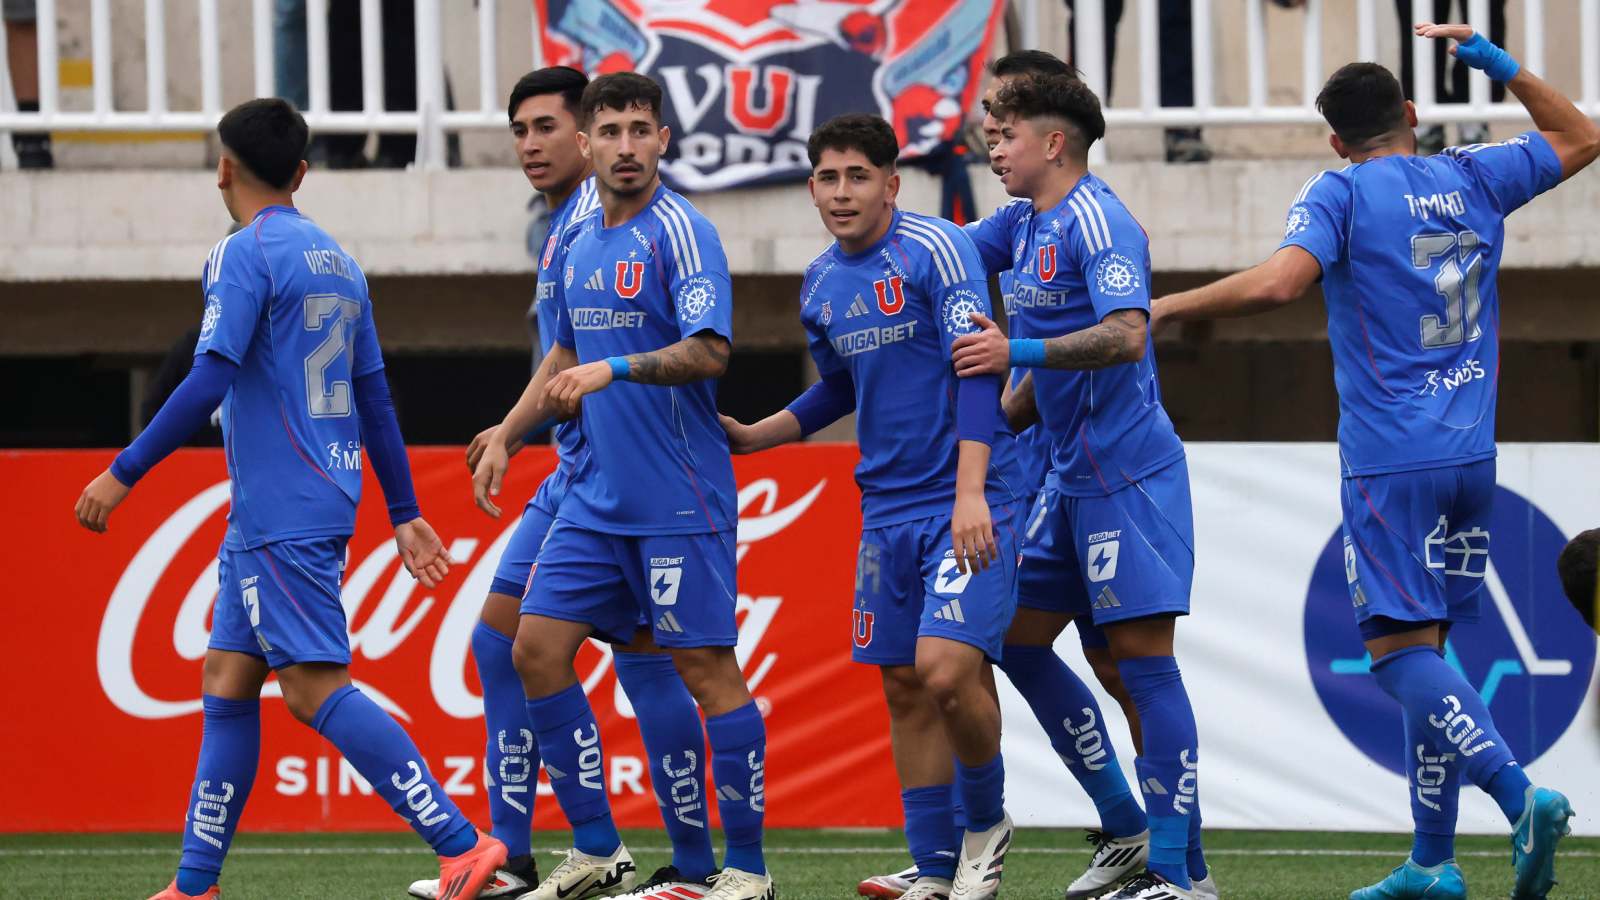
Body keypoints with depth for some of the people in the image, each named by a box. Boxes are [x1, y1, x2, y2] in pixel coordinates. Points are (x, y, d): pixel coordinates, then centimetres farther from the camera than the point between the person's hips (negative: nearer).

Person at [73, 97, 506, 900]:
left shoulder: (246, 256, -10)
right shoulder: (338, 263, 15)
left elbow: (209, 382, -19)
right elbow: (374, 399, 18)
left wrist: (123, 473, -14)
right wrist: (404, 513, 22)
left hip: (281, 516, -9)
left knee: (315, 686, -12)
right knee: (226, 679, 11)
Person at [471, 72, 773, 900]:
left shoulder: (680, 232, -11)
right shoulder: (580, 243, 13)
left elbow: (710, 351, -20)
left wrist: (616, 370, -29)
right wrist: (505, 437, 20)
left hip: (679, 502, -8)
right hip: (597, 495, 8)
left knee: (707, 669, -4)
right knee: (537, 650, 3)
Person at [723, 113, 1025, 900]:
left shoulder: (935, 249, -12)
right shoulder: (820, 286, 10)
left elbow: (979, 365, -17)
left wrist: (971, 492, -24)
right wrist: (750, 437, 19)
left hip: (968, 505, -7)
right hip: (888, 506, 7)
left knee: (945, 670, -19)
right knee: (903, 688, 6)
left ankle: (987, 825, 5)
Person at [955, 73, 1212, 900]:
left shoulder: (1097, 221, -15)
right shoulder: (1024, 222, 12)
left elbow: (1125, 335, -27)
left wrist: (1019, 352, -28)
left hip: (1126, 473, -10)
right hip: (1072, 475, 10)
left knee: (1142, 656, -9)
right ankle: (1127, 828, 16)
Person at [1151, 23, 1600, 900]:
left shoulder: (1340, 193, -6)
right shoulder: (1474, 179, 11)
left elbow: (1276, 282, -22)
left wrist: (1167, 306, -10)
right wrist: (1497, 63, 26)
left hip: (1390, 459, -6)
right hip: (1470, 457, 6)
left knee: (1401, 647, -10)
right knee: (1425, 646, 12)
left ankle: (1520, 793, -30)